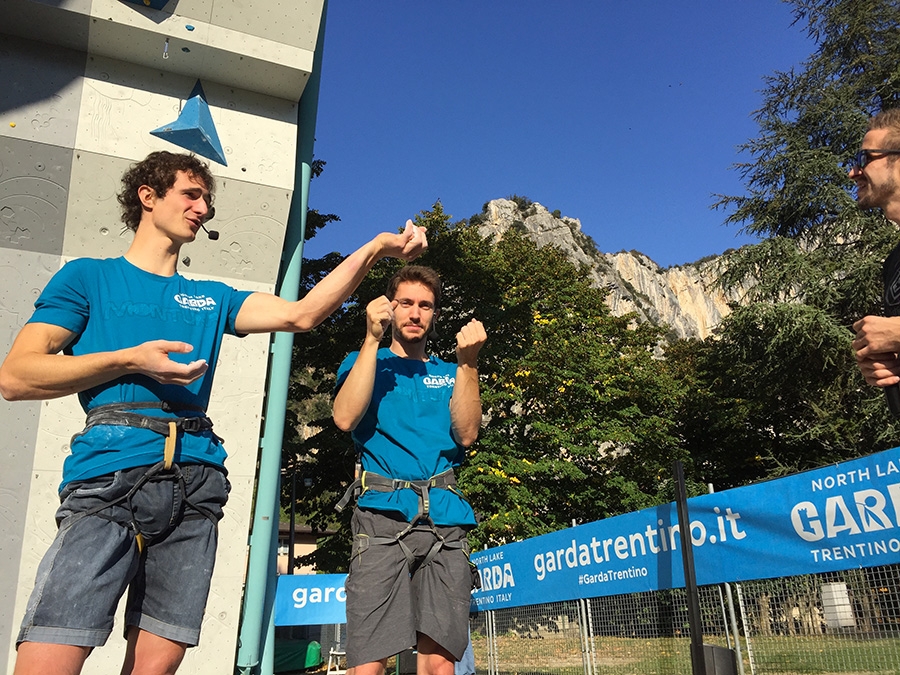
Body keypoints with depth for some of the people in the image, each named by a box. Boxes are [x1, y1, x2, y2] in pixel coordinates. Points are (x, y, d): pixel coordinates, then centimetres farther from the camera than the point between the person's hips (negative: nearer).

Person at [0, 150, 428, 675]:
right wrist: (129, 360, -7)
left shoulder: (211, 299, 24)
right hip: (111, 474, -3)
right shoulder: (90, 277, 14)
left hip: (196, 485, 4)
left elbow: (301, 314, 11)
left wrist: (374, 249, 3)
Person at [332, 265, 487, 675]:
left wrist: (467, 363, -6)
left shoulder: (448, 374, 22)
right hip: (383, 515, -2)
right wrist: (372, 339, -7)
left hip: (444, 517, 2)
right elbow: (345, 418, -5)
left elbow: (466, 433, 4)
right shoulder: (365, 362, 16)